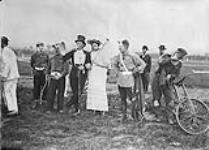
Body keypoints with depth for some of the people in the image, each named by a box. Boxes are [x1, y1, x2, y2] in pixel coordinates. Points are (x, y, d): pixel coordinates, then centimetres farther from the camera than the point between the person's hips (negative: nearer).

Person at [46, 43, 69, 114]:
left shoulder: (63, 58, 3)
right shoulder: (51, 59, 16)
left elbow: (66, 69, -5)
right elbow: (49, 68, 23)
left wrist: (60, 75, -17)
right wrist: (50, 74, 3)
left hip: (61, 78, -3)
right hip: (53, 78, 3)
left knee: (60, 93, 2)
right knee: (50, 93, -3)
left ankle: (60, 108, 12)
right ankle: (49, 109, 4)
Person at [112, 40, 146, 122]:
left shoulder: (132, 56, -12)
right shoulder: (119, 56, 4)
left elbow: (143, 64, -9)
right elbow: (114, 63, 24)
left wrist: (135, 71, -7)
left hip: (129, 79, -5)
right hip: (120, 79, 5)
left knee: (131, 97, 0)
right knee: (122, 98, 9)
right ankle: (124, 115, 19)